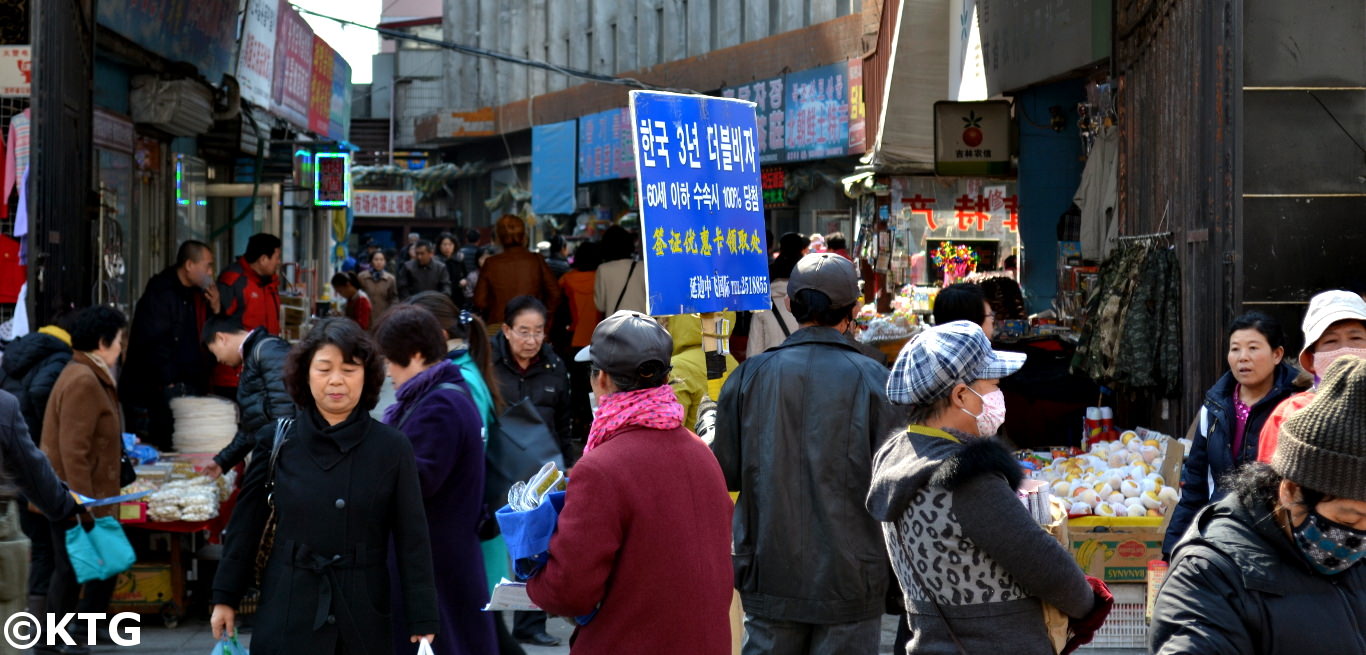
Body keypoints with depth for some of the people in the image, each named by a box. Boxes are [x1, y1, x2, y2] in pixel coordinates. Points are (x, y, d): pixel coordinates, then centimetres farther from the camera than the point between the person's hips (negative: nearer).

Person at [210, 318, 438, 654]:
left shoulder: (392, 448, -1)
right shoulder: (276, 441, 1)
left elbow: (412, 539, -2)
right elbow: (244, 526, 7)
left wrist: (422, 621, -5)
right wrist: (225, 597, 6)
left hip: (363, 617, 0)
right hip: (287, 616, 0)